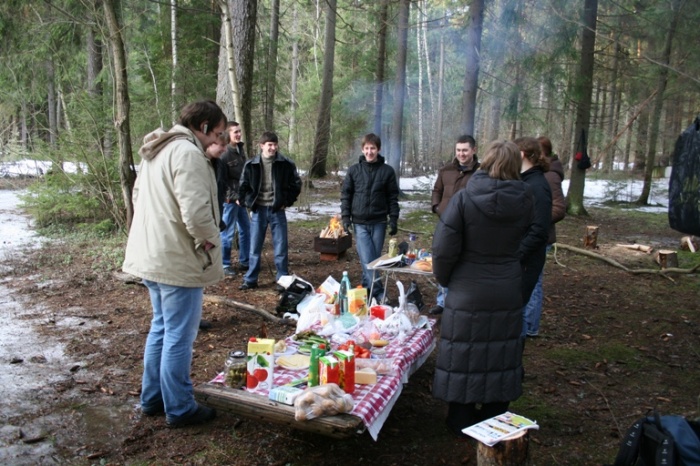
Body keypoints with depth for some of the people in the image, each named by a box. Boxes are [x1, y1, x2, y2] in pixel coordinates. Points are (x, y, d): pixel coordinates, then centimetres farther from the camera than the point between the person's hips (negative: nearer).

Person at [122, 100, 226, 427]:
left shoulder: (155, 151, 14)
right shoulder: (188, 153, -18)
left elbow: (139, 198, 23)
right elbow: (195, 211, -28)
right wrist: (210, 241, -10)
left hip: (151, 255, 10)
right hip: (178, 261, -10)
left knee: (161, 328, 21)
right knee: (179, 336, 2)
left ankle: (152, 398, 33)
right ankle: (179, 409, 15)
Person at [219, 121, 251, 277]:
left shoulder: (241, 149, 10)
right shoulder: (224, 154, -14)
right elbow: (221, 180, -15)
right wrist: (234, 197, -16)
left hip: (241, 198, 8)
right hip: (230, 199, -8)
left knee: (245, 229, 12)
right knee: (227, 233, 0)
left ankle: (244, 262, 23)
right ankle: (225, 265, 11)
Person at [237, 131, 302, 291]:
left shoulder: (286, 164, -3)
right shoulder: (251, 165, 1)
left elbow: (296, 184, 6)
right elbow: (243, 187, 10)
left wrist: (287, 202, -1)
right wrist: (249, 204, 2)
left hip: (277, 210, -1)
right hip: (258, 210, 1)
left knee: (281, 247, 3)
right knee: (254, 247, 8)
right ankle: (250, 279, 19)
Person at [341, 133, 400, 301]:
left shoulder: (387, 171, 1)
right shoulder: (354, 170, 2)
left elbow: (393, 197, 4)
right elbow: (345, 195, 4)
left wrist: (393, 220, -1)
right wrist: (345, 217, -4)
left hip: (379, 223, 1)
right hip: (360, 223, 0)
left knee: (375, 259, 7)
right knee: (367, 260, -8)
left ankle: (367, 290, 20)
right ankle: (378, 293, -3)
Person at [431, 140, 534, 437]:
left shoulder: (464, 199, -16)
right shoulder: (524, 201, -6)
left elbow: (444, 248, -16)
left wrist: (443, 278, 0)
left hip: (467, 292, -3)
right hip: (507, 293, 3)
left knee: (464, 356, 11)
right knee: (500, 355, 16)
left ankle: (461, 421, 24)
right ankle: (494, 421, 31)